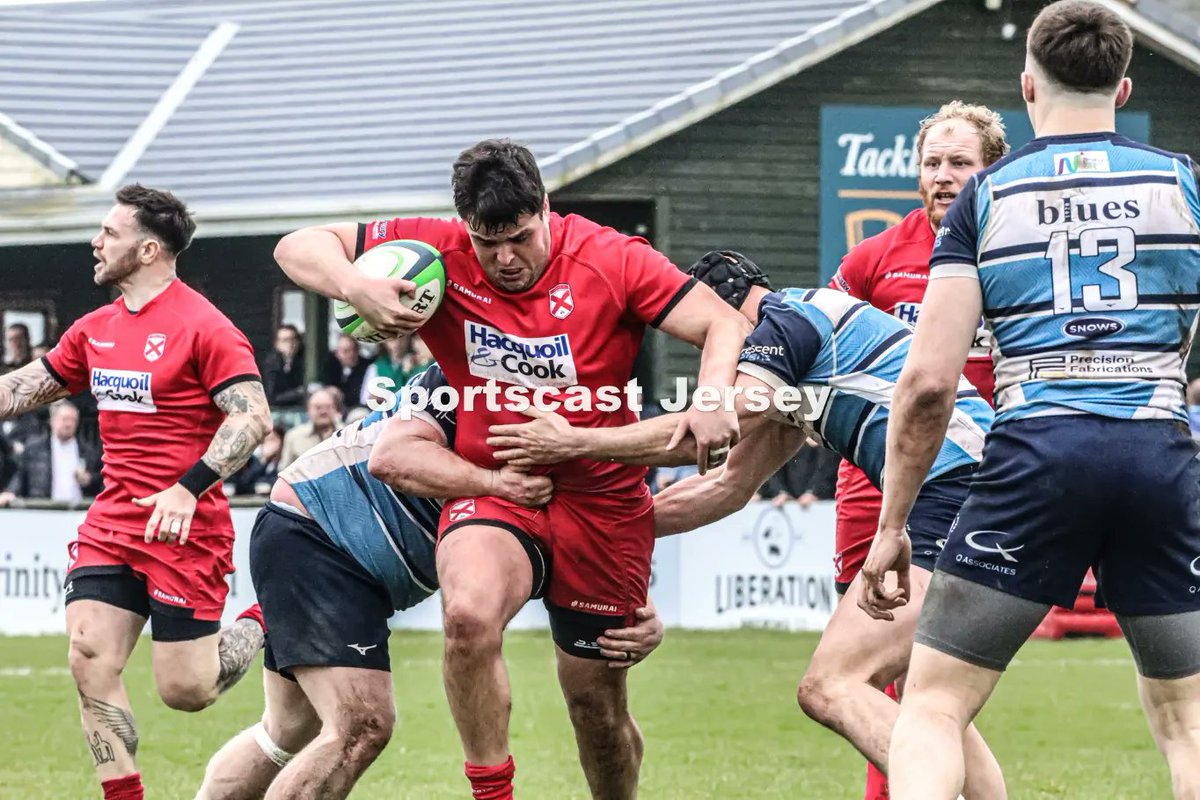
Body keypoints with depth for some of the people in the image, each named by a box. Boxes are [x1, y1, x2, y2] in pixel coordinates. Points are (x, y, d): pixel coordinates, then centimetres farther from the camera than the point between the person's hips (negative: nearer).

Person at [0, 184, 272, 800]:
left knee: (183, 691, -3)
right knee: (90, 663, -8)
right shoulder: (95, 329, 11)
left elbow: (253, 417, -17)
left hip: (185, 532, -6)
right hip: (110, 527, 7)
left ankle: (262, 628, 26)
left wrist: (188, 488, -26)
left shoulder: (203, 327, -11)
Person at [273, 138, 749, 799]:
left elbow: (723, 326, -11)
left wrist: (712, 399, -32)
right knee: (469, 614, -33)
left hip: (602, 501, 0)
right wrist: (358, 290, -24)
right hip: (490, 490, 0)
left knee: (597, 705, 7)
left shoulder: (612, 260, -11)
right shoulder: (436, 256, -7)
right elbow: (299, 247, -2)